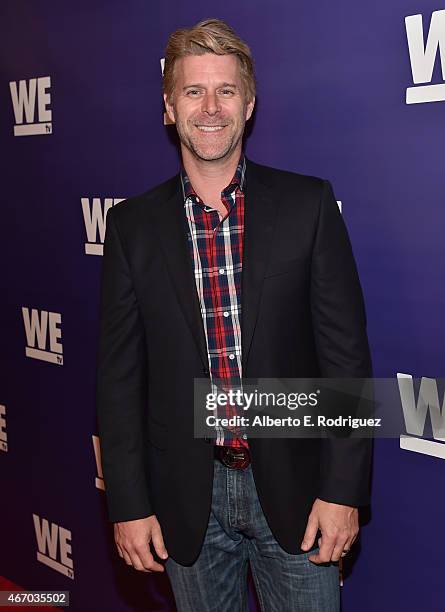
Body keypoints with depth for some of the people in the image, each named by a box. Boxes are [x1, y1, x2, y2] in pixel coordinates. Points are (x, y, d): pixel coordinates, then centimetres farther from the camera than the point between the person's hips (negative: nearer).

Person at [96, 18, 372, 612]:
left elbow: (346, 352, -5)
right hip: (188, 499, 1)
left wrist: (343, 489, -8)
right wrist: (129, 503, -1)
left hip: (293, 489, -1)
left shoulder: (308, 205, -4)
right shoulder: (132, 224, 0)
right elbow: (120, 374, 1)